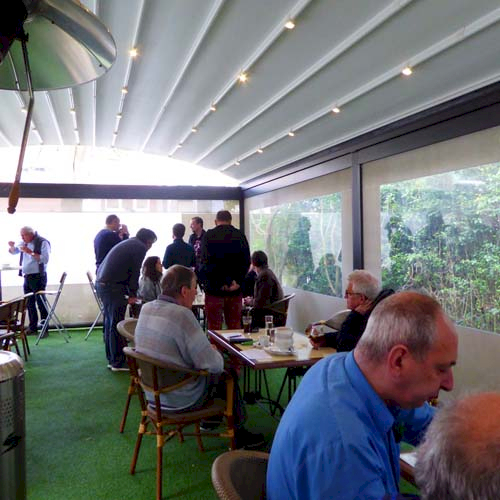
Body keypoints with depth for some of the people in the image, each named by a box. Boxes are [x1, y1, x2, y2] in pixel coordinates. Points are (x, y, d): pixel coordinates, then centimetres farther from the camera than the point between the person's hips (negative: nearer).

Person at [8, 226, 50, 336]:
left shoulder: (42, 243, -9)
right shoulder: (24, 243, 12)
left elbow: (45, 259, -19)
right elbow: (13, 252, 24)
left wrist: (30, 252, -23)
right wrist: (12, 246, 2)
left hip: (38, 277, -7)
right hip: (26, 277, 7)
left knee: (41, 303, -6)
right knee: (29, 304, 11)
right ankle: (33, 328, 19)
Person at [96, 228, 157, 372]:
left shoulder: (127, 243, 25)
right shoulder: (140, 247, -3)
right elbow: (134, 272, -8)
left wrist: (131, 293, 25)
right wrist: (132, 294, 1)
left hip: (101, 283, 10)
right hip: (113, 286, -10)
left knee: (110, 322, 15)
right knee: (116, 324, -4)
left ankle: (111, 359, 23)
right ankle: (118, 362, 2)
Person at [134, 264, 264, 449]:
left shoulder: (146, 309, -4)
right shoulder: (182, 315, -28)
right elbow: (213, 364, -26)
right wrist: (216, 353, -3)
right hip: (181, 400, -7)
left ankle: (209, 421, 44)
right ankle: (239, 435, 29)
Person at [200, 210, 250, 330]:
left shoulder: (208, 236, -3)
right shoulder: (240, 236, 6)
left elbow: (205, 262, -10)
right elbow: (246, 261, 1)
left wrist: (219, 283, -10)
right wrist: (237, 281, -5)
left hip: (214, 288, -3)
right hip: (235, 289, 3)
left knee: (214, 328, 3)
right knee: (235, 327, 11)